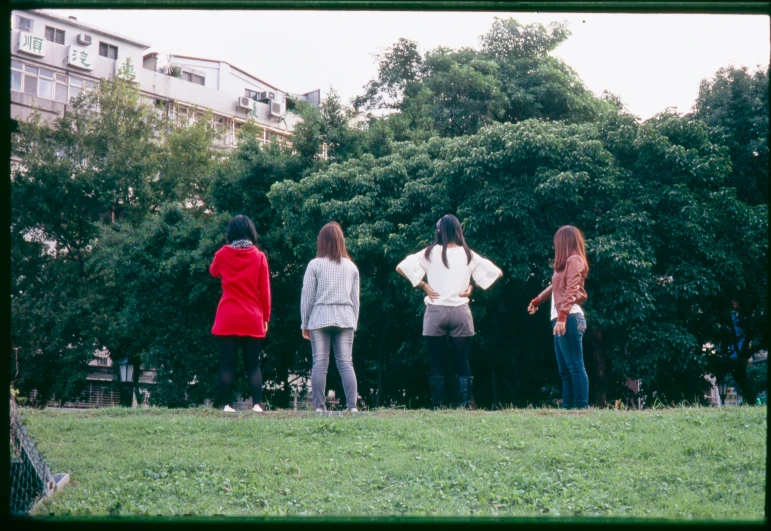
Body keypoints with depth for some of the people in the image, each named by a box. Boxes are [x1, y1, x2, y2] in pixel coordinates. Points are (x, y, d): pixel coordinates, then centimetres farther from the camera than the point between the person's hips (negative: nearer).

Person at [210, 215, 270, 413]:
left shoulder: (223, 254, 1)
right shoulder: (259, 256, -1)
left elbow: (213, 272, 24)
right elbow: (265, 291, 0)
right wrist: (266, 317, 8)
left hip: (227, 319, 0)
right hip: (253, 320, 0)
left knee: (227, 364, 3)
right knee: (253, 365, 5)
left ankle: (227, 404, -1)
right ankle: (257, 404, -5)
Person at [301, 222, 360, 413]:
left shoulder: (315, 264, 0)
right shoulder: (351, 267, 10)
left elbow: (307, 296, 0)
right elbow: (355, 298, 13)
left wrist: (304, 324, 7)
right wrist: (353, 322, 20)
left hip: (320, 318, -2)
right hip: (345, 318, 2)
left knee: (320, 363, -1)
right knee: (346, 363, 1)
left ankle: (319, 406, -3)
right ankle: (352, 405, -8)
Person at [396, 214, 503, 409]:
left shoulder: (431, 253, 0)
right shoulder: (468, 255, 4)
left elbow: (401, 267, -6)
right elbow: (497, 273, 7)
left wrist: (422, 285, -1)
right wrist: (472, 286, 8)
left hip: (435, 312, -1)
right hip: (461, 313, 1)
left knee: (437, 365, 4)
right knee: (462, 364, 5)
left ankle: (437, 407, 1)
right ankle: (464, 405, -1)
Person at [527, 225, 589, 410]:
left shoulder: (574, 260, -4)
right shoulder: (566, 263, 24)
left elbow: (571, 291, -15)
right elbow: (554, 287, 37)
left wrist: (562, 317, -23)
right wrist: (536, 301, 46)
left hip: (570, 319, -10)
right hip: (561, 319, 10)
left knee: (575, 366, -13)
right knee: (565, 369, 5)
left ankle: (581, 407, -15)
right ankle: (567, 406, 3)